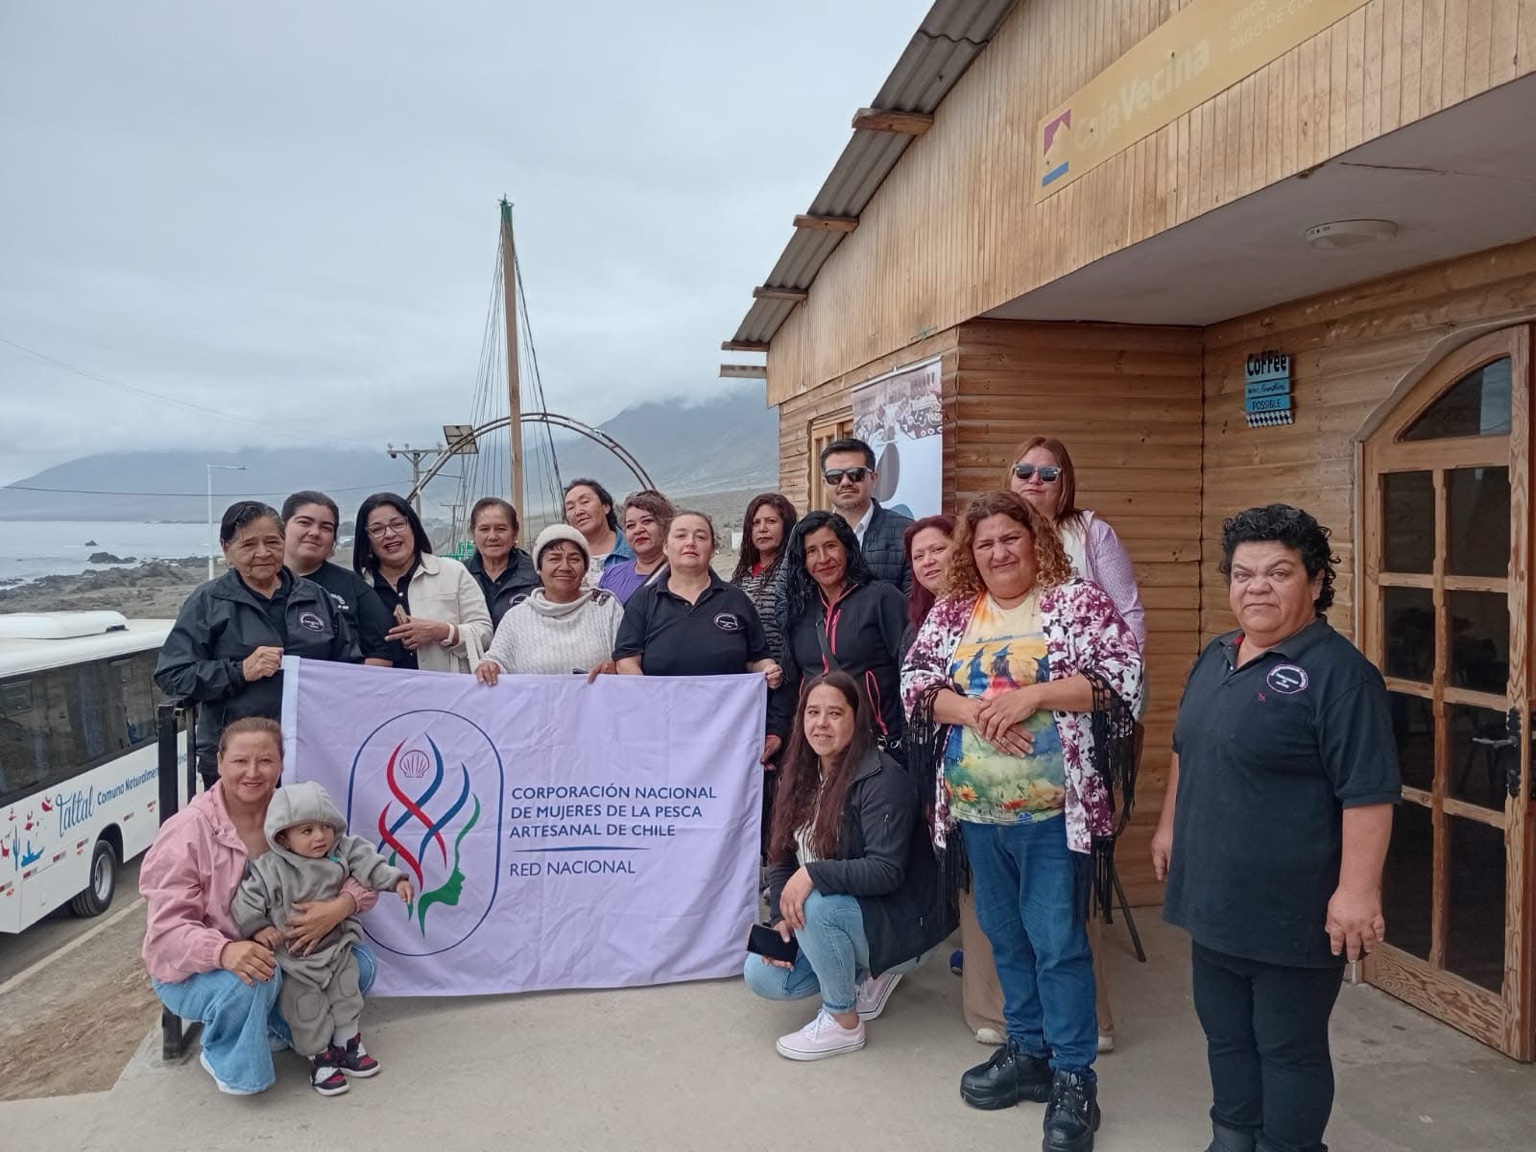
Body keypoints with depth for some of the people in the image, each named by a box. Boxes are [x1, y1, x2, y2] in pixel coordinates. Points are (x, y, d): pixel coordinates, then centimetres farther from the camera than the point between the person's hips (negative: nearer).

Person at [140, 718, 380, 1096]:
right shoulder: (187, 831, -20)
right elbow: (167, 928, -24)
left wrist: (340, 906, -32)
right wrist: (224, 951, -45)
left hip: (277, 951, 5)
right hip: (195, 969, -4)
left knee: (359, 964, -13)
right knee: (252, 979, -36)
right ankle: (226, 1059, -4)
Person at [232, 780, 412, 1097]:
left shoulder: (343, 851, -12)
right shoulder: (271, 869, -23)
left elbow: (368, 862, -5)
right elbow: (247, 899, -16)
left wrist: (395, 879, -14)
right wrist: (258, 928, -22)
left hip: (336, 948, 4)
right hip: (294, 959, -4)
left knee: (347, 998, 16)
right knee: (308, 1011, 8)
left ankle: (348, 1046, 35)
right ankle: (320, 1058, 27)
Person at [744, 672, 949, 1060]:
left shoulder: (883, 780, -21)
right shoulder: (802, 778, 3)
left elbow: (886, 871, -28)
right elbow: (782, 859, 4)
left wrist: (814, 874, -35)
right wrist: (780, 918, -11)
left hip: (897, 922, -8)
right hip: (837, 916, 8)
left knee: (817, 905, -34)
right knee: (762, 976, -7)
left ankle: (844, 1023, -11)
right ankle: (868, 972, 14)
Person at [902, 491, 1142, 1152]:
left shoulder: (1078, 599, -4)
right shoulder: (951, 612, 7)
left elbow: (1122, 673, -12)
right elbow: (915, 680, 3)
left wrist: (1032, 695, -19)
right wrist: (973, 709, -14)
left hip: (1055, 808, -4)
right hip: (977, 809, 5)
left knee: (1058, 942, 1)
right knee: (1005, 936, 16)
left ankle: (1073, 1076, 16)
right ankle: (1028, 1050, 32)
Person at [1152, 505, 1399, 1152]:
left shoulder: (1338, 672, -16)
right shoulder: (1217, 656, 9)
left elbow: (1369, 791, -19)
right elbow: (1186, 753, 20)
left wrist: (1357, 889, -22)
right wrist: (1169, 825, 20)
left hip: (1292, 909, -8)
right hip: (1215, 898, 8)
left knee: (1289, 1046, 8)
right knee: (1225, 1033, 20)